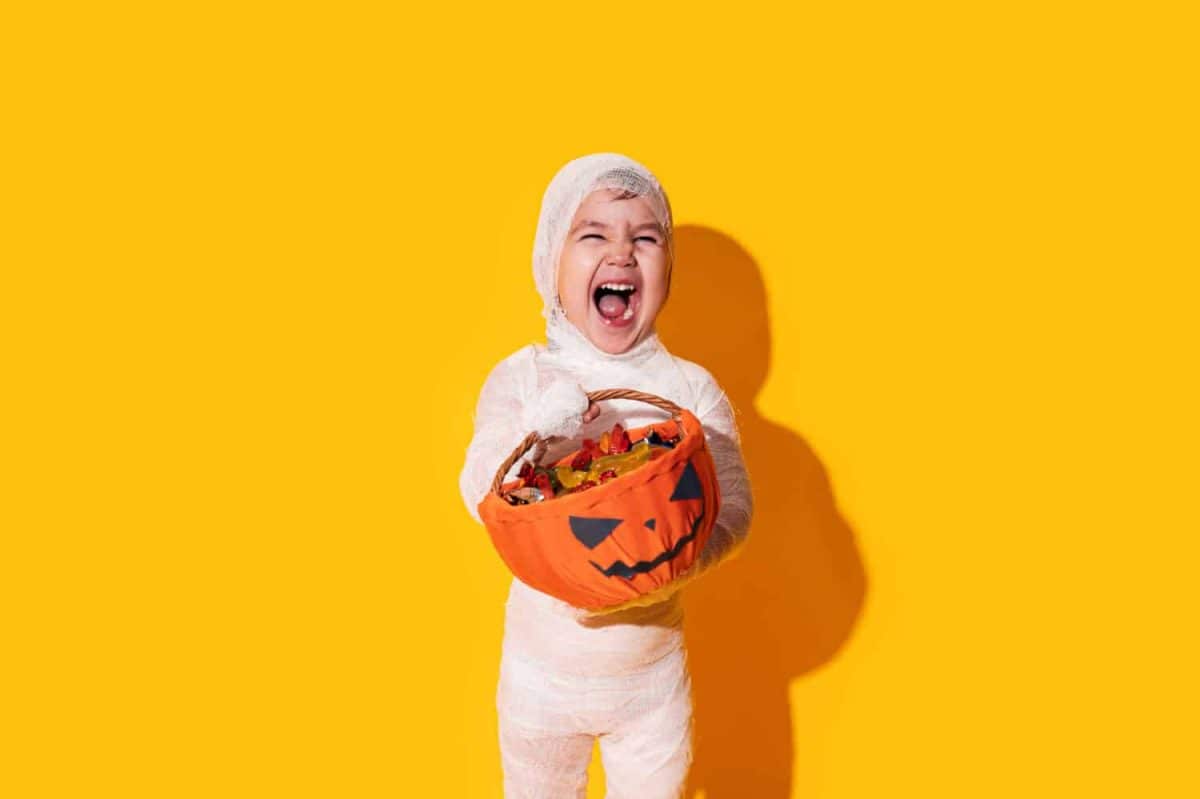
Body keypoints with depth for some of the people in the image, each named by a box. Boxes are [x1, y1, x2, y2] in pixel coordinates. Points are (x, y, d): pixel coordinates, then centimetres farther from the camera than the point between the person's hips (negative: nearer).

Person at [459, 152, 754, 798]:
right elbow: (481, 500, -19)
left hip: (654, 673, 0)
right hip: (542, 668, 0)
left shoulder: (691, 389, -11)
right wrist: (536, 436, -37)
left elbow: (733, 506, -17)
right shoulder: (519, 379, -11)